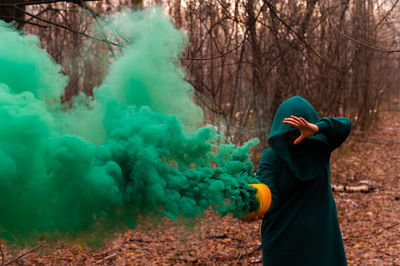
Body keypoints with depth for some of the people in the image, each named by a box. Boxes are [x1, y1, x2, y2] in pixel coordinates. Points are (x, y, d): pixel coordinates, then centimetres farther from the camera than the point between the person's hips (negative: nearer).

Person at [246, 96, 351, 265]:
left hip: (319, 235, 2)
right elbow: (270, 196, -22)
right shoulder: (270, 157, -10)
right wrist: (256, 207, -45)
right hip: (282, 237, -2)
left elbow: (345, 126, -20)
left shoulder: (320, 147, -3)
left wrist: (316, 128, -40)